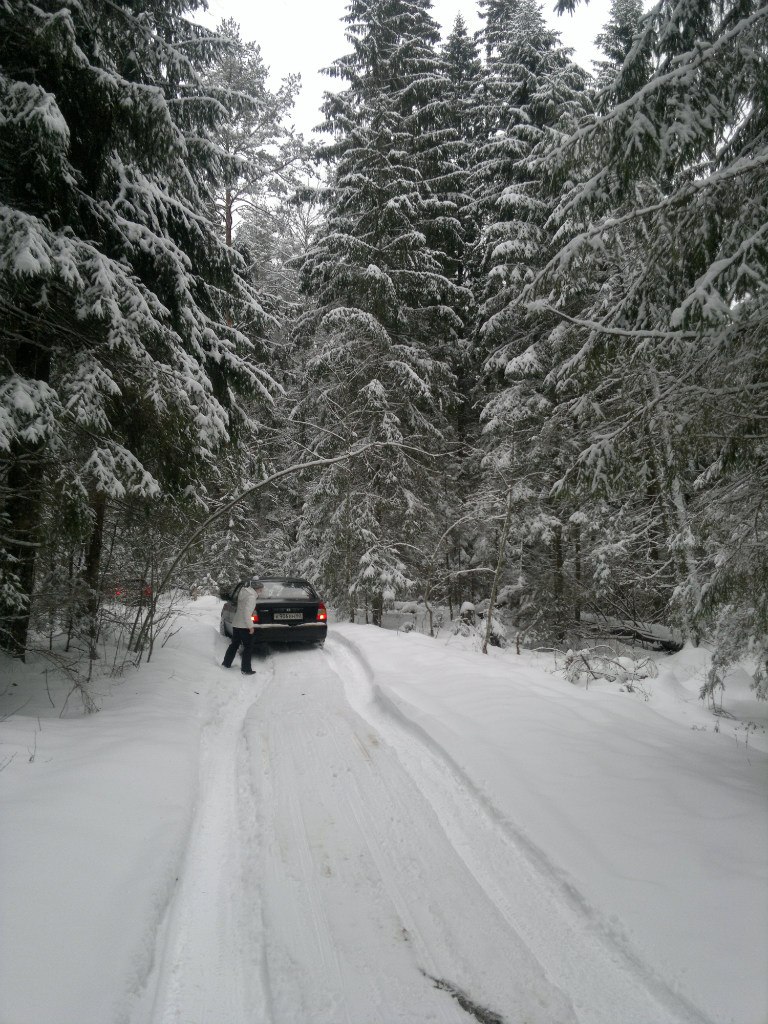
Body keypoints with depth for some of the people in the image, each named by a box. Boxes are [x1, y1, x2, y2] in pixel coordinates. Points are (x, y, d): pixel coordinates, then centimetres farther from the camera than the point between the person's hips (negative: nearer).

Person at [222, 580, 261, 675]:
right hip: (243, 625, -9)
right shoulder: (251, 596, -17)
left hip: (236, 623, 9)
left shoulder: (244, 593, 9)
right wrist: (250, 626, -19)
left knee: (234, 644, 21)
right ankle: (246, 669, 3)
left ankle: (226, 663, 30)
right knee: (248, 647, 0)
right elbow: (246, 612, -22)